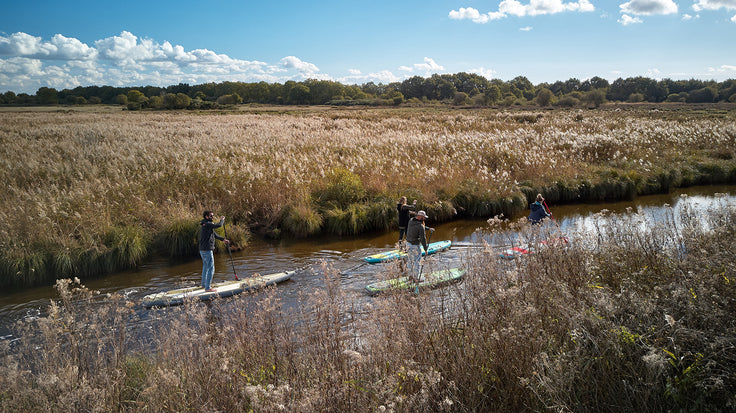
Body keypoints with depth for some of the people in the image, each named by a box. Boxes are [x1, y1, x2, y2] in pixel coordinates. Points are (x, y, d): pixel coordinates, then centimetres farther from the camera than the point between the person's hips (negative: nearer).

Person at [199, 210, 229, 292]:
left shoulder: (204, 225, 16)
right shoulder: (207, 224, -16)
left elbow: (214, 234, 23)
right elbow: (219, 225, -18)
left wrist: (223, 239, 21)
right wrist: (222, 219, 3)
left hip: (202, 250, 11)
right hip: (207, 250, -11)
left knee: (205, 267, 24)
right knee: (211, 268, -7)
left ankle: (204, 284, 37)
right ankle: (207, 288, -6)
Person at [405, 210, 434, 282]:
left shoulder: (411, 221, -1)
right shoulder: (421, 226, -23)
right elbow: (423, 239, -18)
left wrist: (428, 228, 19)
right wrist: (425, 248, -6)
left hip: (408, 243, 8)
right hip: (415, 246, -8)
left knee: (411, 261, 21)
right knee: (416, 262, 7)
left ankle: (411, 275, 35)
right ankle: (416, 278, 17)